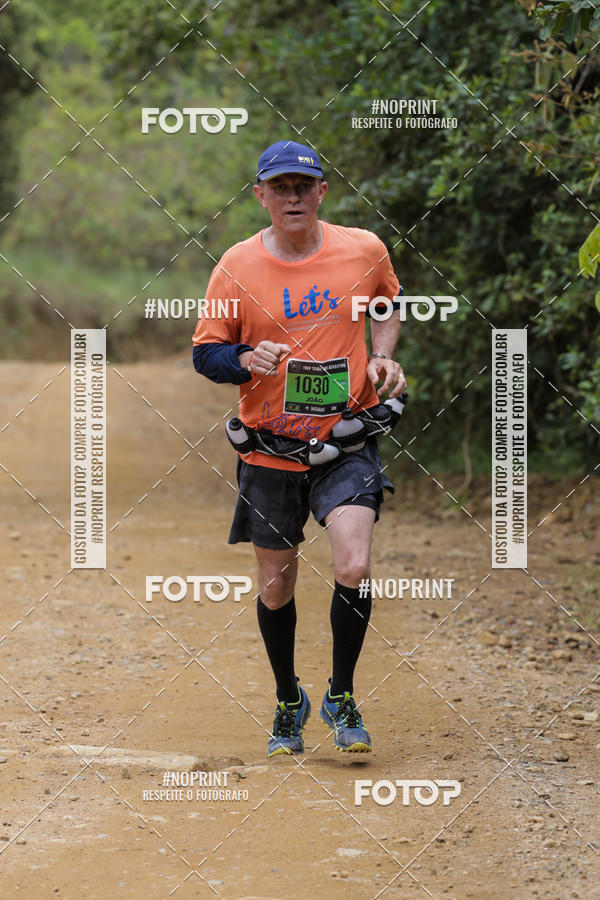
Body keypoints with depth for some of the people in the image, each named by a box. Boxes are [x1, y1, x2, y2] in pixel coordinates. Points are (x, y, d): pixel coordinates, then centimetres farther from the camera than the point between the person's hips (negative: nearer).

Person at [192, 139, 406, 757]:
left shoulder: (364, 250, -2)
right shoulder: (237, 266, -5)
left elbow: (389, 302, 20)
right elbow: (205, 352, 2)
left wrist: (382, 358, 2)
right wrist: (246, 360, -19)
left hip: (347, 439, -1)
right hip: (270, 448, 1)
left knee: (353, 567, -19)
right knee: (275, 586, 9)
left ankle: (342, 695, 4)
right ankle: (288, 702, 34)